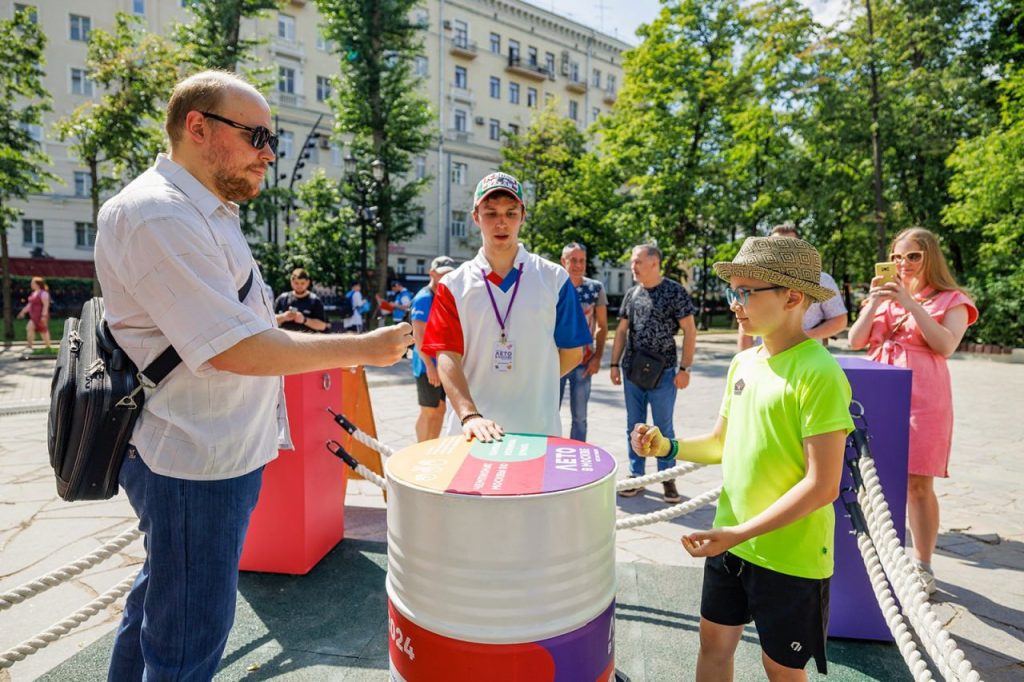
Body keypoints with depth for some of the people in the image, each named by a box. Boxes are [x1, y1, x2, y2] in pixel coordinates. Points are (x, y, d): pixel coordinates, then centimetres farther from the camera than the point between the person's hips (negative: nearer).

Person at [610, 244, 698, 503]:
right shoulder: (631, 294, 7)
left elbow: (690, 331, -6)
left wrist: (684, 368, -11)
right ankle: (636, 475, 22)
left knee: (664, 428, 5)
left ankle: (667, 478, 19)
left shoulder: (675, 291, -6)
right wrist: (615, 364, 7)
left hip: (662, 372, -4)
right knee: (634, 426, 11)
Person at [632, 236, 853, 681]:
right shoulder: (742, 363, 2)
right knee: (714, 642, 20)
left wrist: (741, 534, -24)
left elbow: (822, 487, -22)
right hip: (729, 541, 6)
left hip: (789, 556, -6)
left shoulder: (819, 374, -20)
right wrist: (667, 448, -5)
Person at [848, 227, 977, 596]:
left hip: (922, 400, -4)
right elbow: (855, 341, 5)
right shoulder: (882, 295, 15)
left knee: (918, 484, 0)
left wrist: (912, 303, -17)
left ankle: (923, 565, 15)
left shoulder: (950, 299, 3)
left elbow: (945, 345, -13)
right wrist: (873, 301, -6)